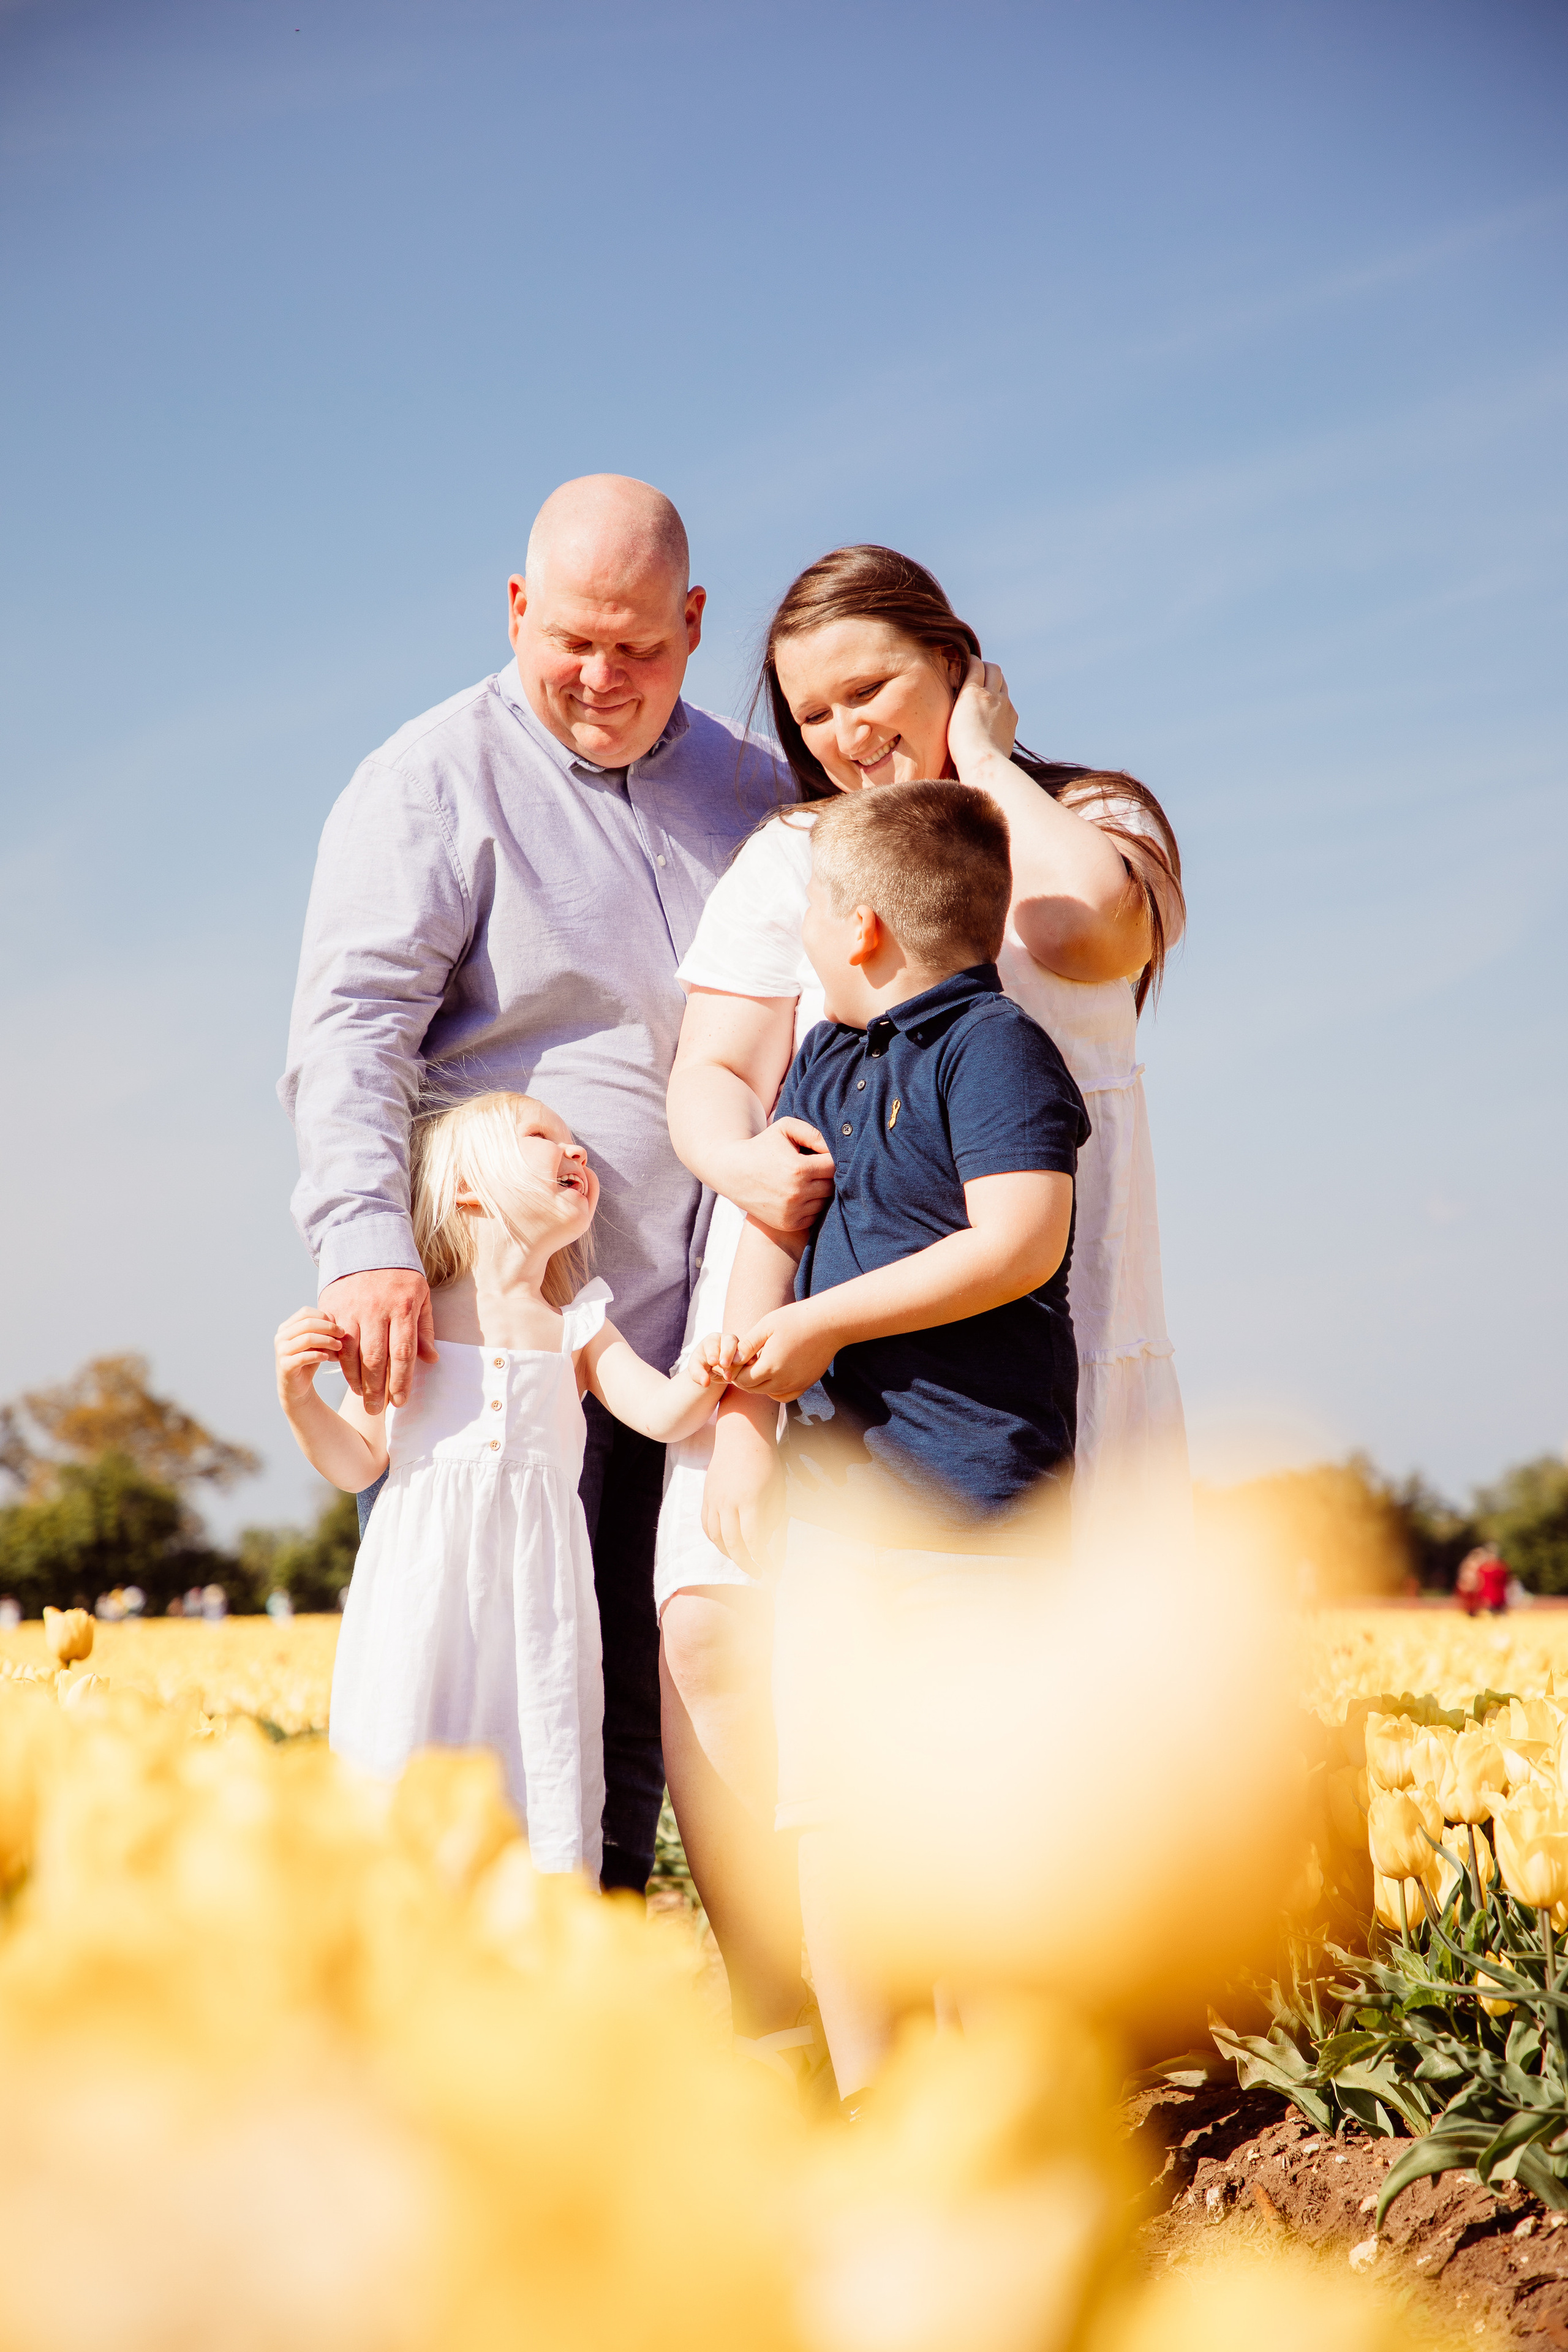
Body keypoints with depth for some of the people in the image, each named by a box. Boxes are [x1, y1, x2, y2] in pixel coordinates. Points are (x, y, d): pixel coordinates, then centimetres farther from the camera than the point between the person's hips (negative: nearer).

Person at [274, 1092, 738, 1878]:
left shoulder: (576, 1329, 13)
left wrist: (699, 1383, -21)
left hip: (534, 1585, 2)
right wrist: (298, 1393, -9)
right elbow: (356, 1463, 7)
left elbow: (658, 1413, 0)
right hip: (427, 1575, -2)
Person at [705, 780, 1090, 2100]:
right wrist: (744, 1423, 5)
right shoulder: (823, 1062, 17)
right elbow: (767, 1239, 17)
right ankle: (866, 2101, 14)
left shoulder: (994, 1047, -8)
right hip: (832, 1483, 8)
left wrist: (823, 1325, -15)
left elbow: (1019, 1245, -20)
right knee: (821, 1805, 4)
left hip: (967, 1492, -7)